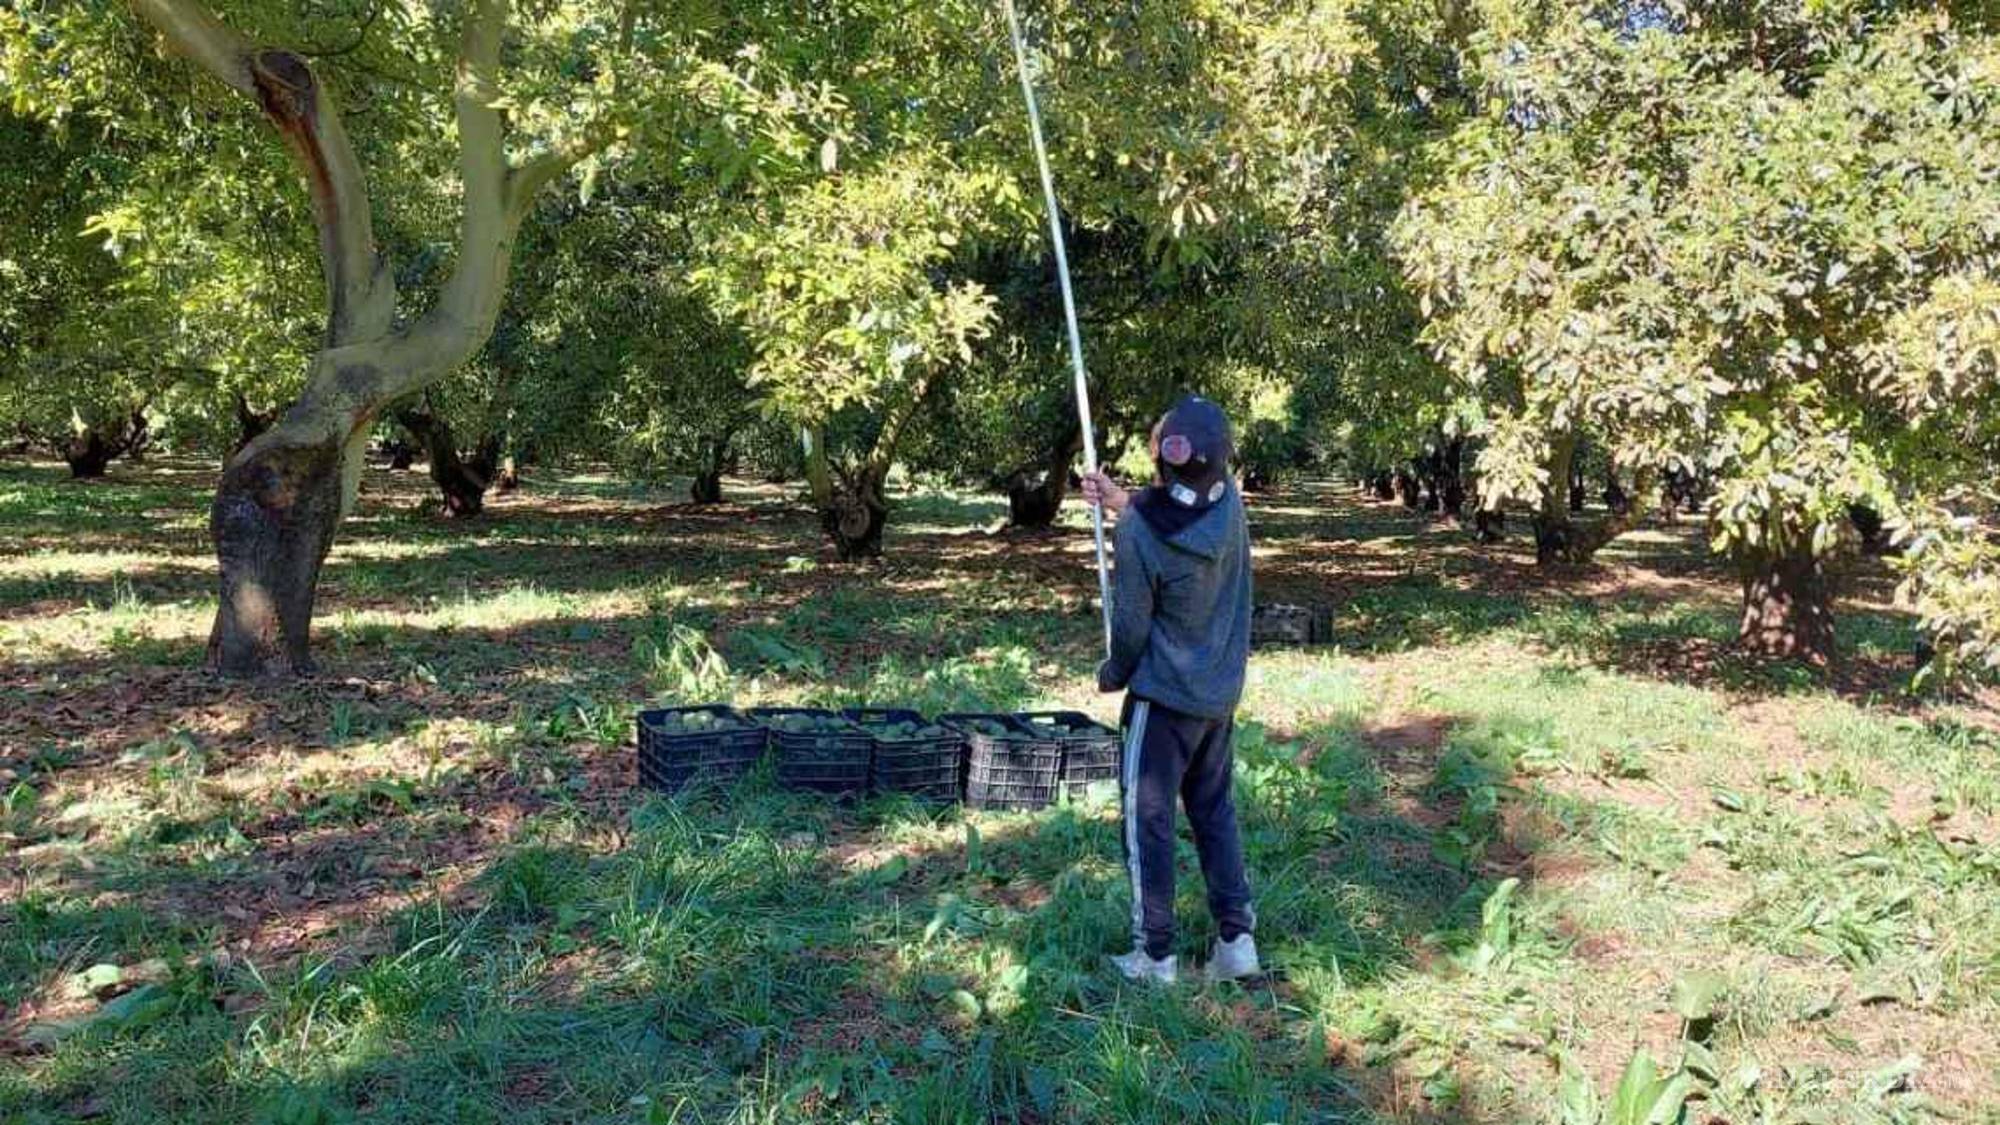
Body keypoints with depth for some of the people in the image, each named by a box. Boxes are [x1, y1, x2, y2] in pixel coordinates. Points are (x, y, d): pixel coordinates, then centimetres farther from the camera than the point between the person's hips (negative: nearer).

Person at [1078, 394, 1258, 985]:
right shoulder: (1230, 502, -9)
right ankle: (1236, 939, 20)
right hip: (1221, 694, 6)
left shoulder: (1141, 533, -24)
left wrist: (1112, 674, 6)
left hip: (1164, 697, -6)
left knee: (1148, 820, 7)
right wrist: (1125, 501, 8)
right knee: (1215, 812, 18)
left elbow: (1131, 626, -13)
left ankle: (1155, 956, 14)